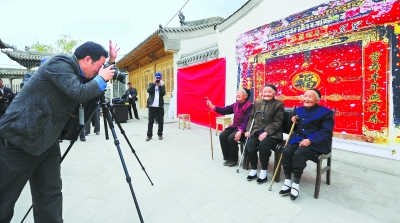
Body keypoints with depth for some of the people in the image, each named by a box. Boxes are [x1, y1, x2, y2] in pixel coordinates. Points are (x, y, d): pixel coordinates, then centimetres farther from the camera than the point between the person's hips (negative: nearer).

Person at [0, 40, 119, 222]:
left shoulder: (77, 74, 12)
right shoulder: (59, 63, -13)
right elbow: (80, 94, -25)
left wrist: (111, 62, 15)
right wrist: (101, 78, -9)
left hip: (47, 142, 8)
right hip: (19, 138, -8)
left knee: (50, 197, 8)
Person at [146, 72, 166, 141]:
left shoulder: (162, 85, 9)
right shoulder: (151, 84, 9)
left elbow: (163, 93, -8)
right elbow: (148, 91, -12)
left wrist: (160, 86, -14)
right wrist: (154, 83, -14)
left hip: (160, 106, 1)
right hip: (152, 106, 0)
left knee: (160, 121, 5)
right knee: (150, 121, 2)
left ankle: (160, 134, 17)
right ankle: (149, 135, 10)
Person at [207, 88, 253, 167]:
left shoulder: (249, 106, -15)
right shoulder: (235, 104, 8)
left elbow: (247, 121, -22)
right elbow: (225, 110, 2)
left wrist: (241, 131, -34)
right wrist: (213, 107, -9)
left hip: (244, 128, -7)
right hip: (234, 126, 7)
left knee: (231, 138, -27)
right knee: (222, 135, -11)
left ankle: (233, 159, -2)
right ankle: (227, 158, 5)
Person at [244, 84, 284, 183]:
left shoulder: (279, 104, -1)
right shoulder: (257, 103, 14)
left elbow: (277, 122, -8)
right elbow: (252, 117, 16)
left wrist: (266, 132, -19)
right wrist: (248, 130, 2)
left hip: (271, 133, -4)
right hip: (256, 131, 4)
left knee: (263, 145, -32)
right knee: (249, 146, -22)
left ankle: (263, 171, -8)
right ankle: (253, 169, 2)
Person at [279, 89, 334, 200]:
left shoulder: (325, 112, -3)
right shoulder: (299, 110, 15)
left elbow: (326, 131, -12)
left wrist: (310, 140, -24)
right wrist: (294, 121, 0)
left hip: (316, 143, -5)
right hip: (298, 139, 5)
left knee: (299, 153, -31)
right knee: (286, 151, -23)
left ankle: (296, 184, -15)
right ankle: (287, 182, -14)